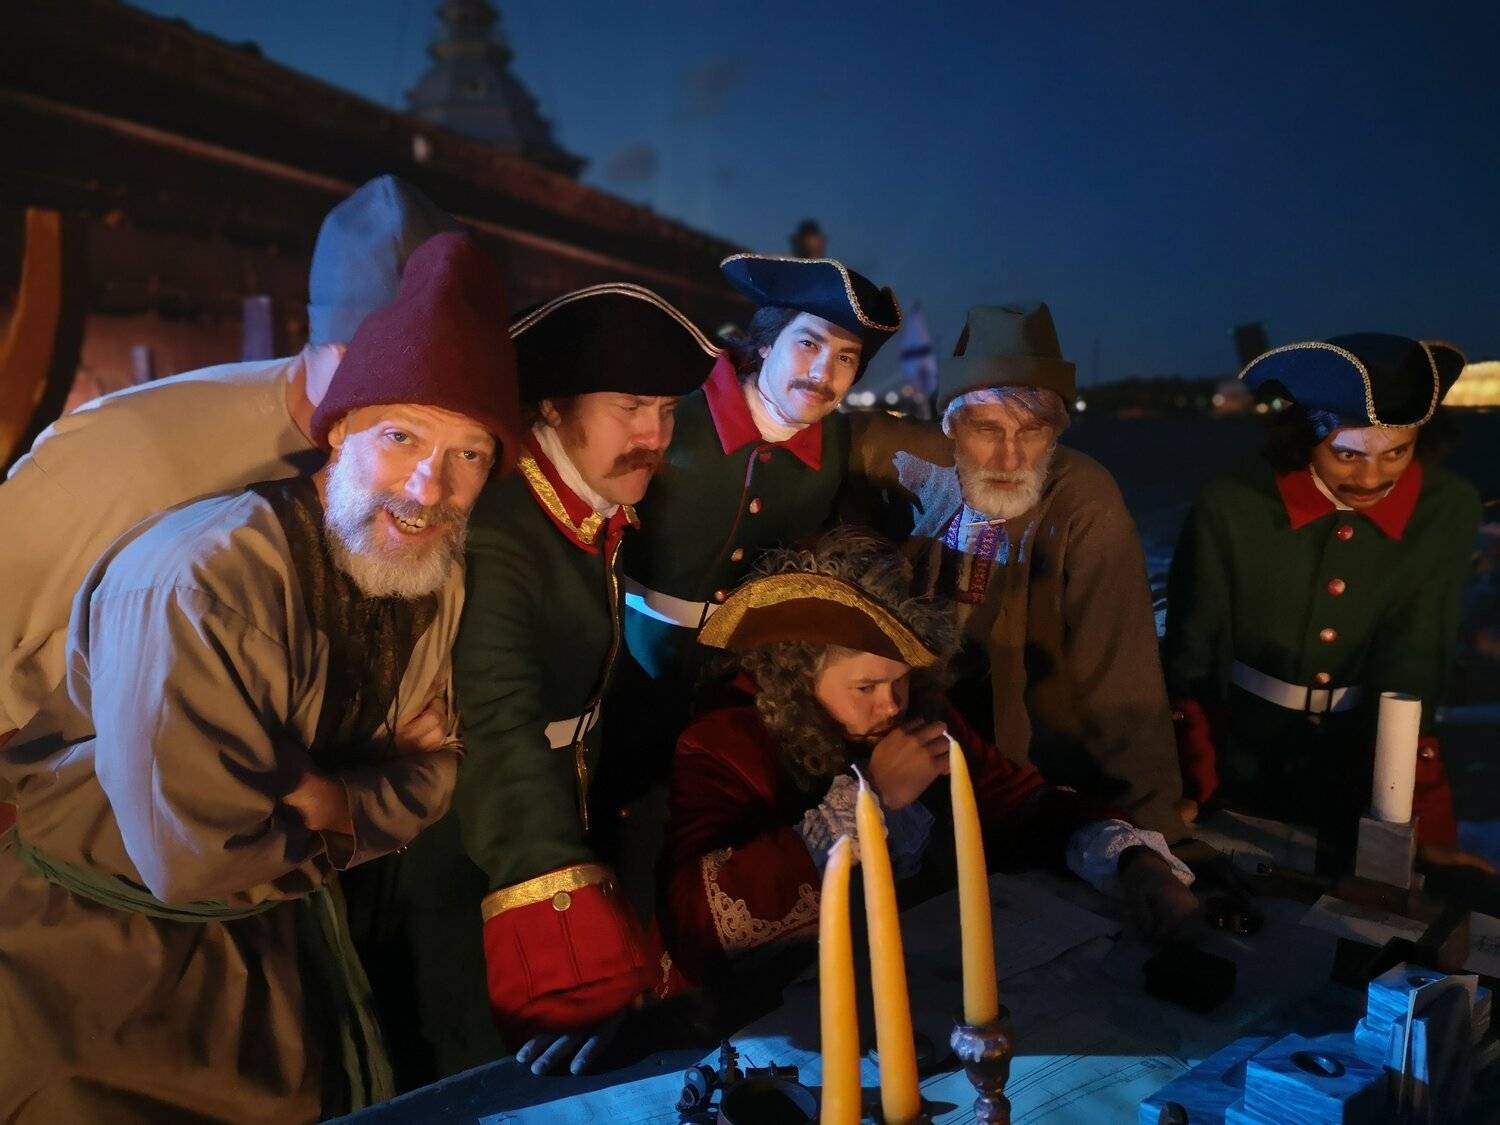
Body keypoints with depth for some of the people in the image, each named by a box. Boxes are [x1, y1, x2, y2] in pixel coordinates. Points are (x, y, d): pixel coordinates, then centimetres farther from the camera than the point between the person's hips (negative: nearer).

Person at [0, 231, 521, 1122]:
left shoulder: (442, 573, -12)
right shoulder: (200, 586, -34)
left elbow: (432, 774, -5)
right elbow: (195, 861, -32)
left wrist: (310, 800, -21)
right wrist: (347, 808, -18)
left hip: (272, 915, 7)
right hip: (102, 941, -6)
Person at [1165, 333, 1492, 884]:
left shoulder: (1448, 511, -14)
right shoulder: (1231, 506, -19)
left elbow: (1413, 673, -14)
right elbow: (1191, 663, -10)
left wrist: (1426, 824, -21)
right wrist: (1198, 795, -8)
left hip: (1369, 778, 1)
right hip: (1243, 771, -1)